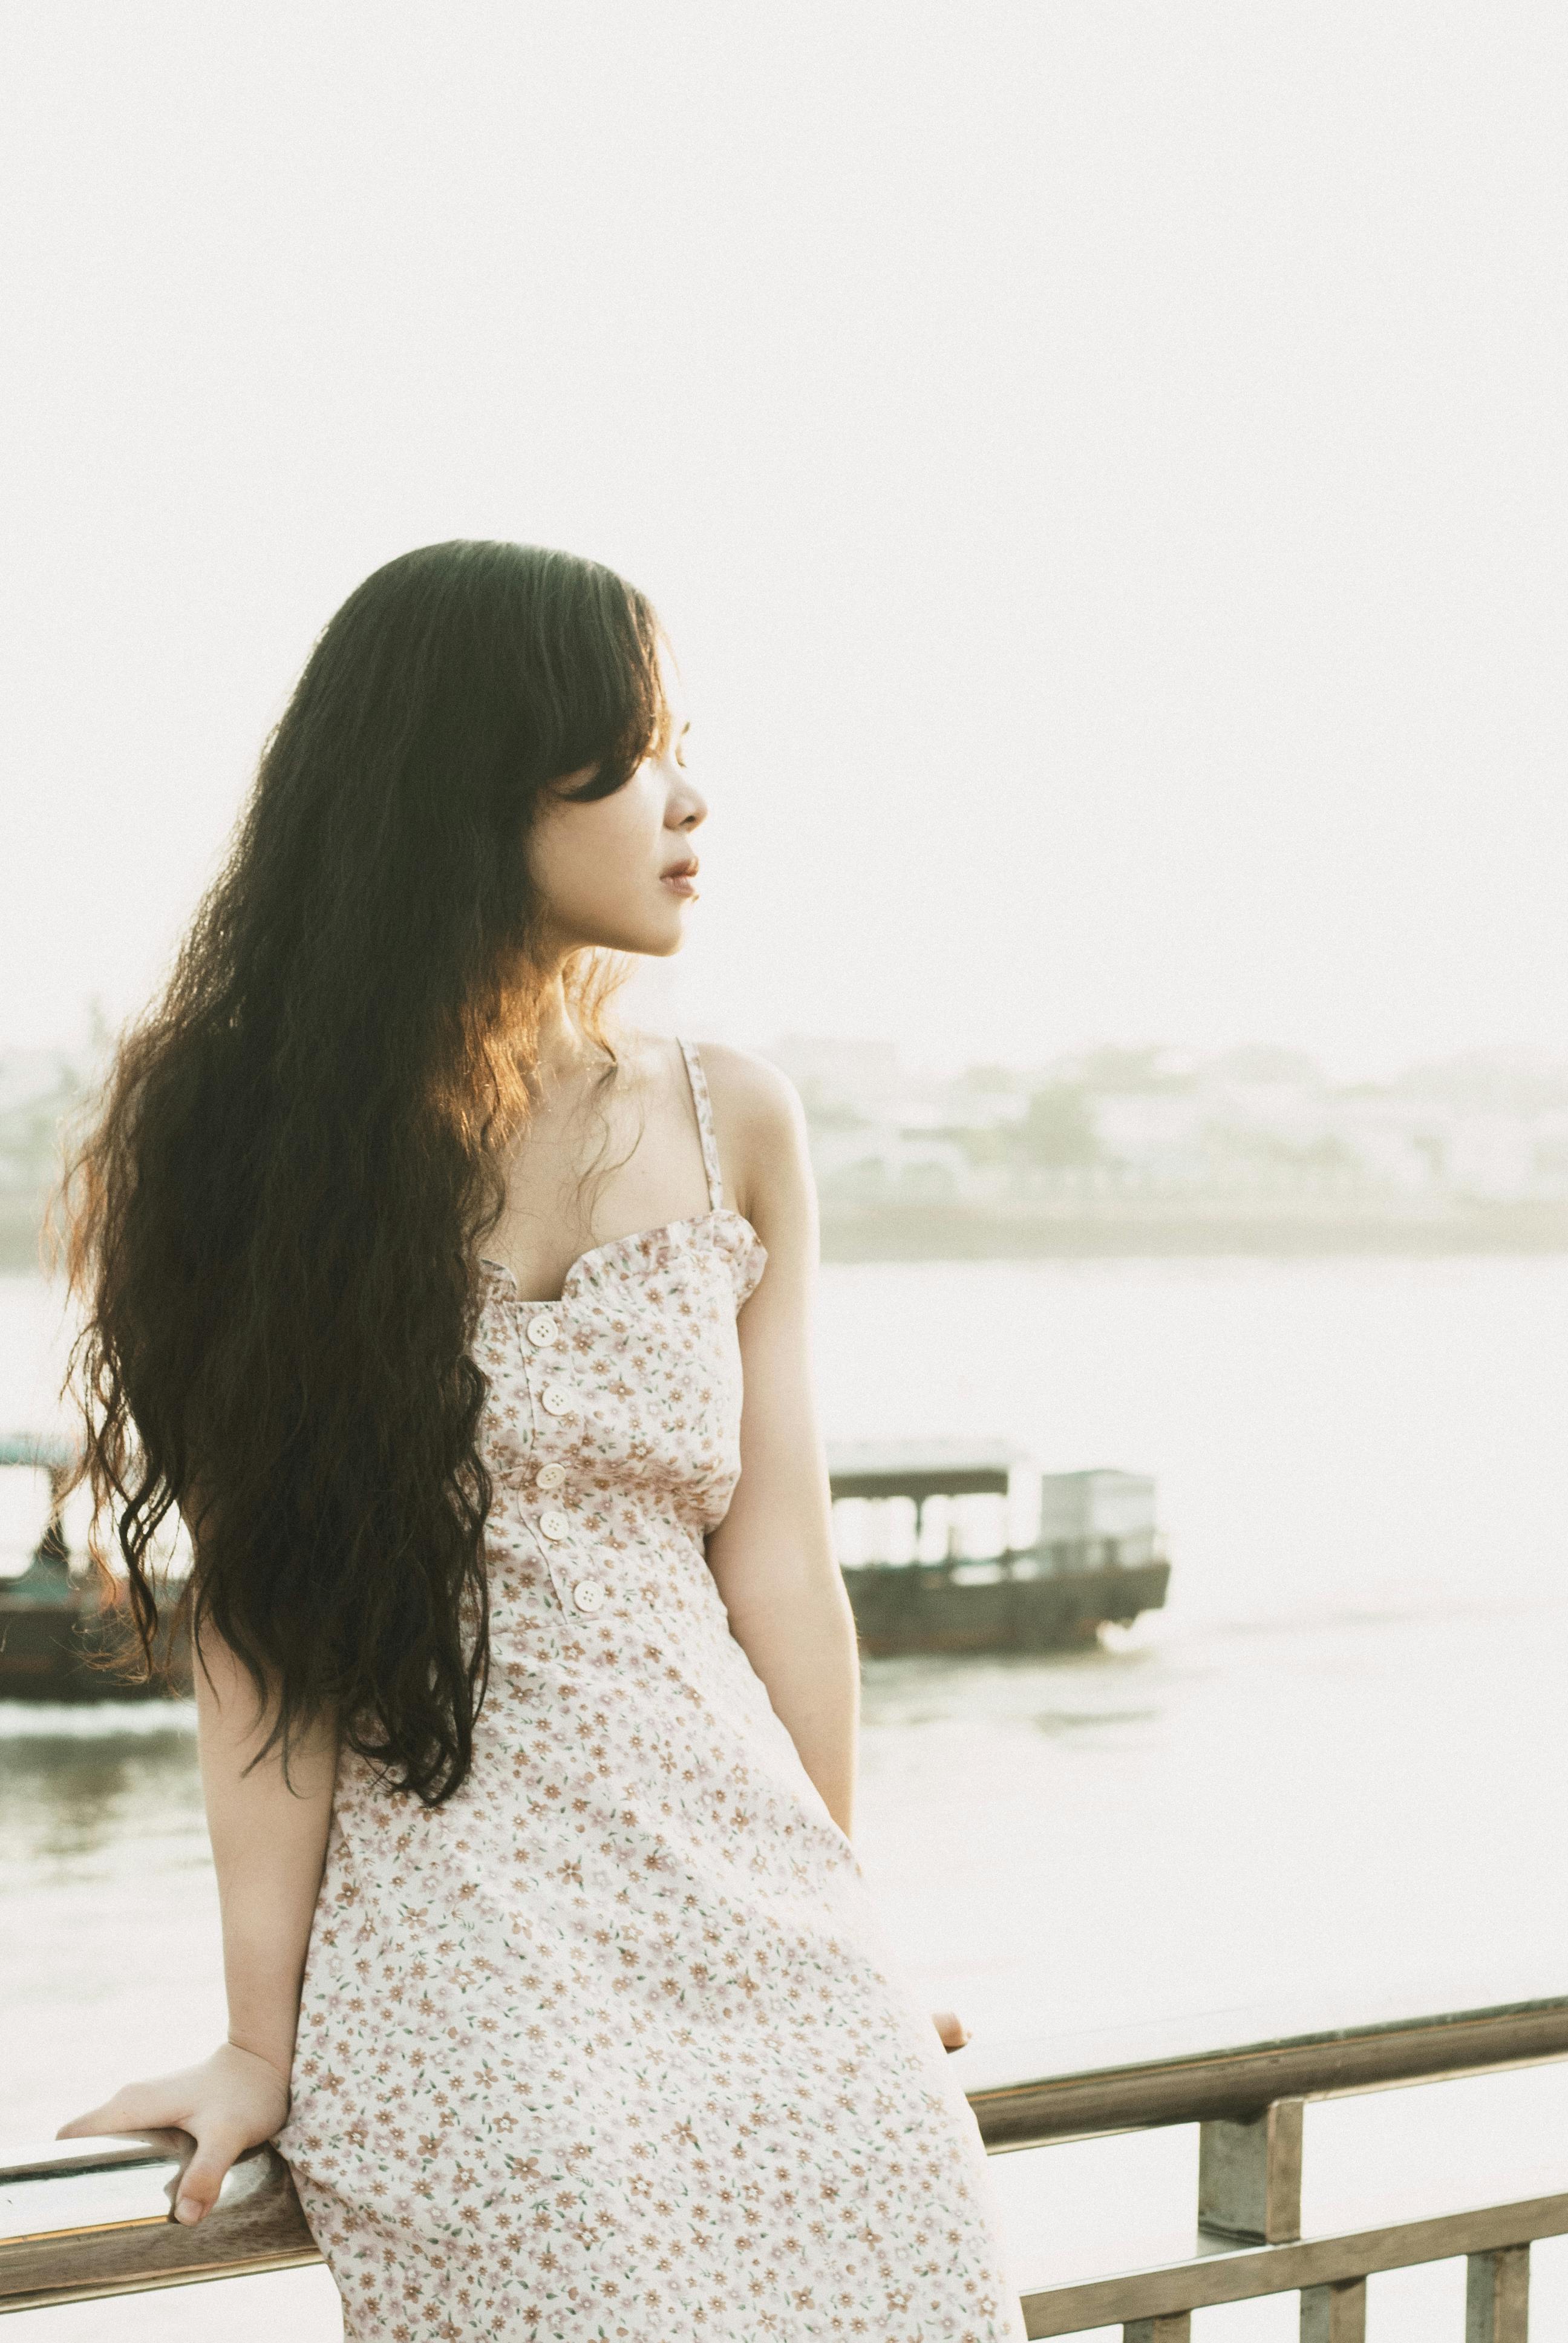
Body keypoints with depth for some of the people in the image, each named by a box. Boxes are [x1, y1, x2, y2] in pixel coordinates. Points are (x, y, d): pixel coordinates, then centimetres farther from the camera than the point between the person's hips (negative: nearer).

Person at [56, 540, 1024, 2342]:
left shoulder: (731, 1128, 9)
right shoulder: (262, 1142, -1)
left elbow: (775, 1564, 11)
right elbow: (258, 1607, -5)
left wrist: (839, 1931, 14)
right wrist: (264, 2037, -7)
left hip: (749, 1896, 4)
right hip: (456, 1948, -4)